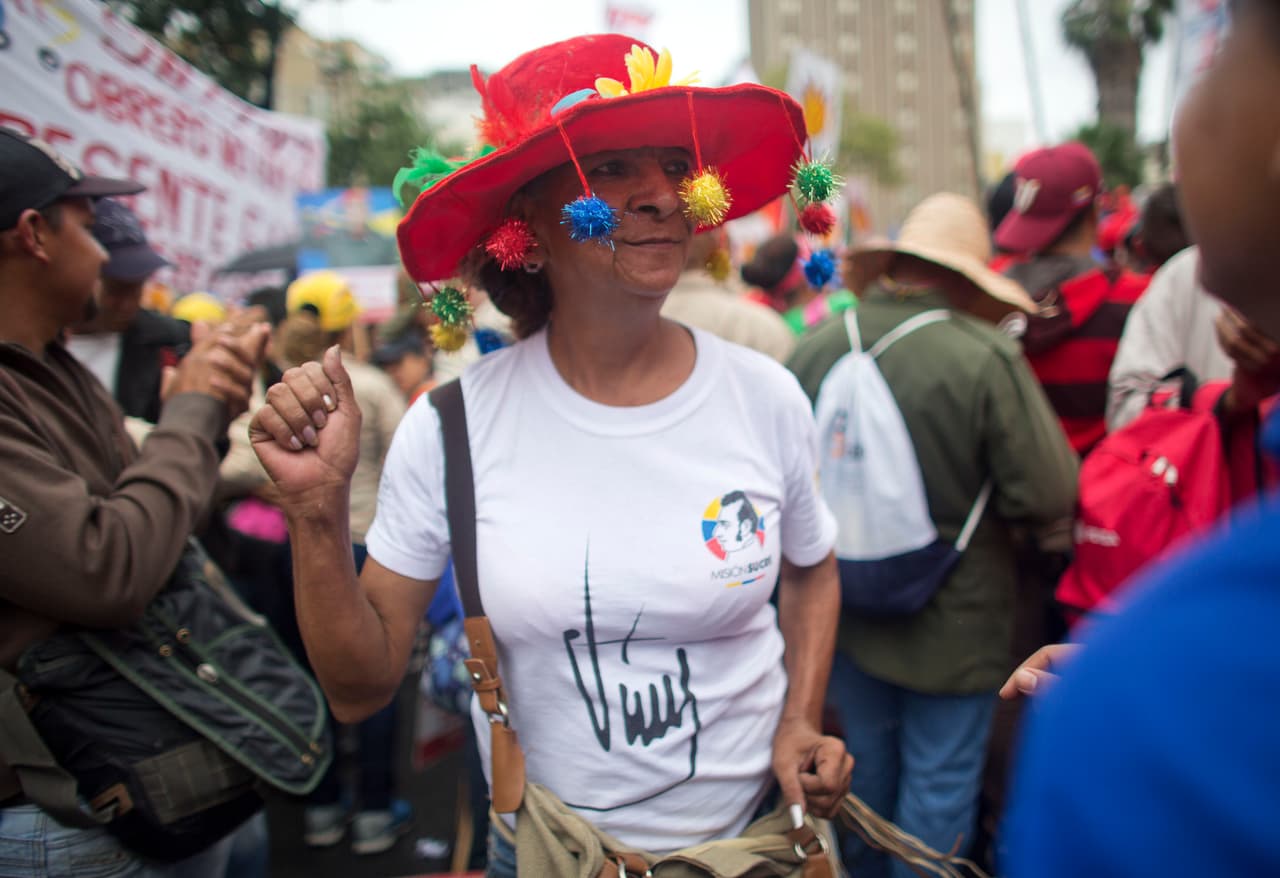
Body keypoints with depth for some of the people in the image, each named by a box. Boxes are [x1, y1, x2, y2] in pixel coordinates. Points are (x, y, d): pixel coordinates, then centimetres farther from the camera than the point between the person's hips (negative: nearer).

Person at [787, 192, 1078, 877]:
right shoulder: (986, 358, -23)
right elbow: (1048, 494, -19)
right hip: (950, 622, -5)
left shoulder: (812, 348, -8)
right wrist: (969, 491, 0)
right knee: (940, 781, 13)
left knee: (866, 762, 24)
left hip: (844, 611, 5)